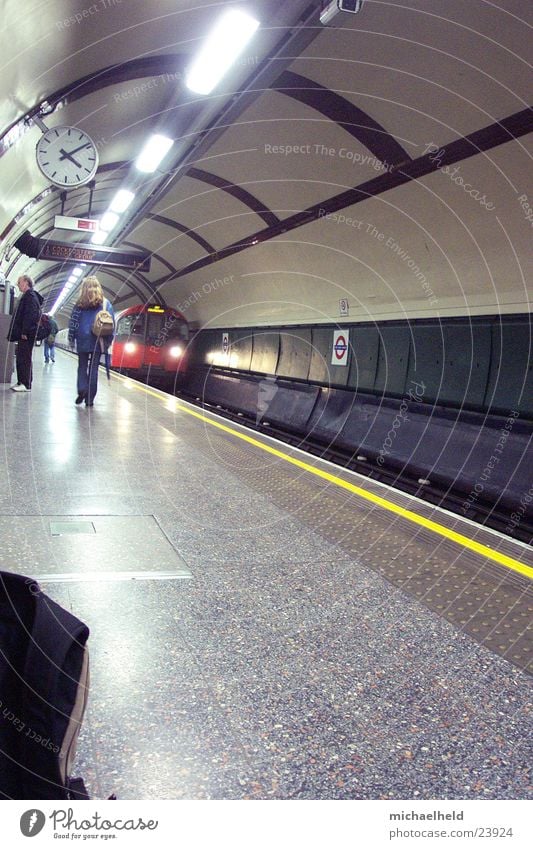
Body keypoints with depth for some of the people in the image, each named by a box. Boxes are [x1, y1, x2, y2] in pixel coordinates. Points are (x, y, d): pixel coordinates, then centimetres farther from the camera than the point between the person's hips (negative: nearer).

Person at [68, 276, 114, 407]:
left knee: (82, 366, 13)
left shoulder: (80, 304, 1)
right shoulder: (105, 304, 2)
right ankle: (90, 398, 4)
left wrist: (71, 339, 8)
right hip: (98, 342, 0)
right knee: (93, 368, 5)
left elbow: (73, 322, 1)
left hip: (82, 342, 0)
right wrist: (108, 342, 6)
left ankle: (82, 390, -10)